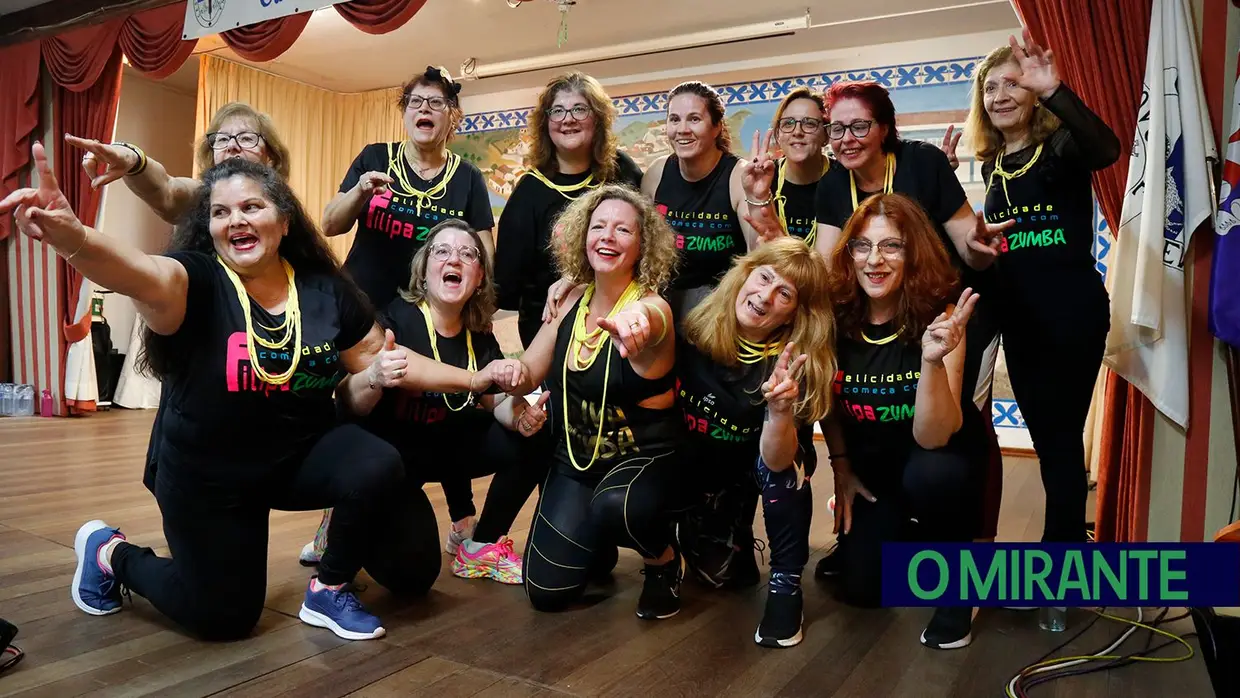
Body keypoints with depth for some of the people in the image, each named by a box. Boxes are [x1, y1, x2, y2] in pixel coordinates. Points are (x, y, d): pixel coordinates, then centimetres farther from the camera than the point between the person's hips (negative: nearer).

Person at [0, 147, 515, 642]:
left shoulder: (324, 288, -6)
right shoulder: (194, 280, -18)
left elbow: (380, 357, 2)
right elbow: (140, 273, -42)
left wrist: (471, 379, 0)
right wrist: (71, 237, -65)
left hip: (305, 450, 3)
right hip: (208, 471, -3)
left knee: (379, 469, -27)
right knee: (225, 618, 7)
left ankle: (330, 588, 1)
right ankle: (110, 552, 37)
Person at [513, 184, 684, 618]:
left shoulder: (652, 307, -20)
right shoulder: (574, 298, -3)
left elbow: (646, 323, -47)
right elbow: (528, 374, 0)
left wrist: (633, 323, -72)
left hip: (644, 458, -5)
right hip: (574, 459, 5)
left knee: (615, 505, -40)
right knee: (547, 593, -1)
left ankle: (665, 562, -4)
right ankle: (596, 537, 33)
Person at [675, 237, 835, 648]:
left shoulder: (794, 364, -24)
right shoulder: (692, 319, -21)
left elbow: (776, 462, -33)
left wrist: (780, 410, -51)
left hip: (747, 473, -1)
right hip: (688, 463, 1)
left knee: (785, 470, -31)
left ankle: (786, 583, -10)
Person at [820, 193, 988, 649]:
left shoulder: (940, 316, -25)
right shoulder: (837, 316, -17)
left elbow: (932, 437, -33)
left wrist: (932, 361, -47)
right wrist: (841, 466, 2)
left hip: (940, 456, -2)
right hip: (870, 462, 3)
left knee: (931, 475, -37)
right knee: (861, 587, -8)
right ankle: (905, 535, 27)